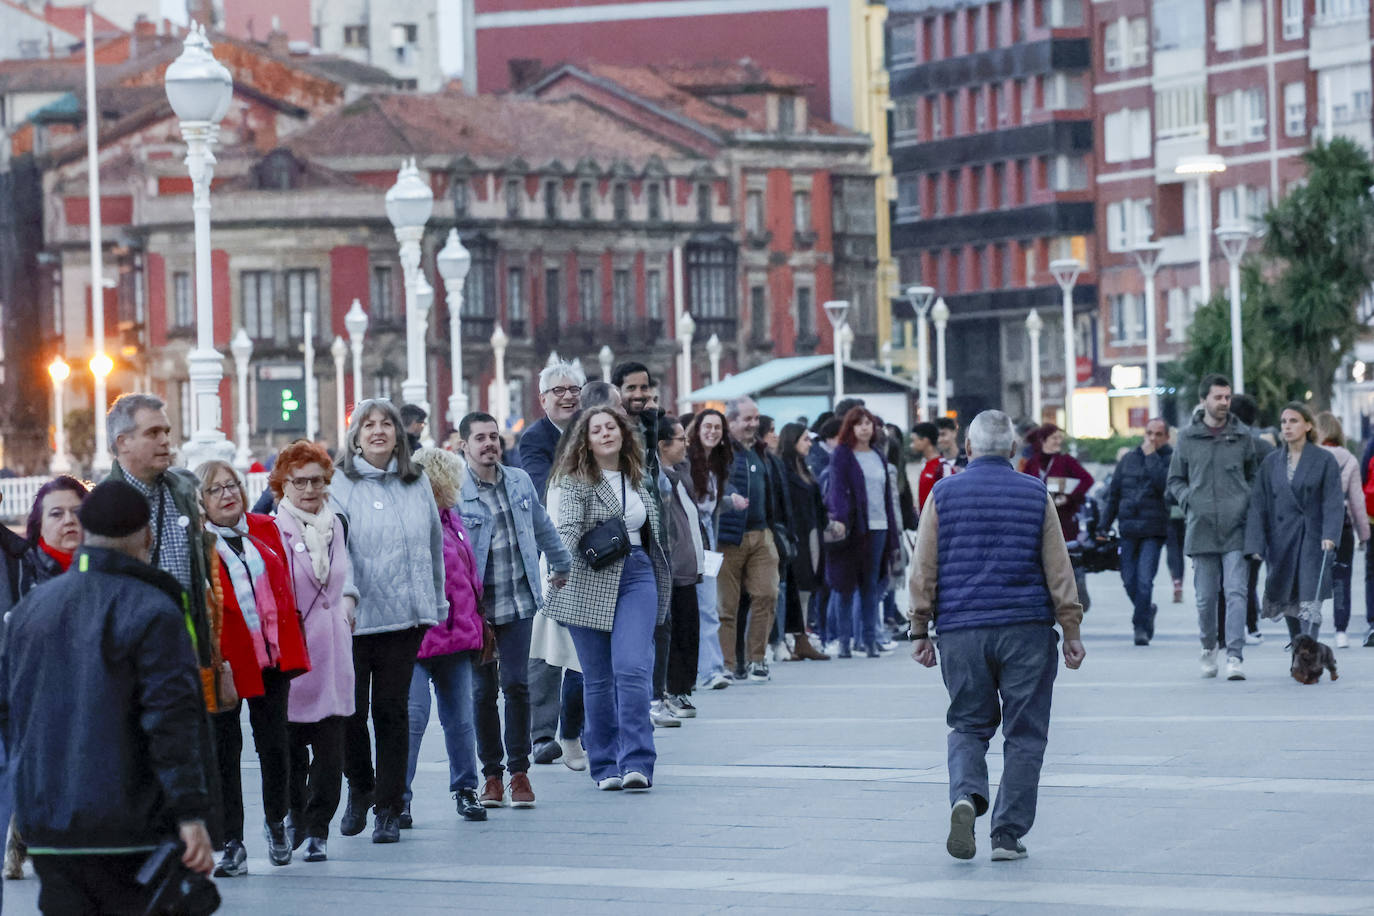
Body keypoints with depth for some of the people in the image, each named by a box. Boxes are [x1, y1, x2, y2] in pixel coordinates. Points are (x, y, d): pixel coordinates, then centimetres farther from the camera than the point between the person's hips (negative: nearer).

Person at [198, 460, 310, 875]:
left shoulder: (264, 529, 9)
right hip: (224, 658, -4)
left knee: (275, 742, 9)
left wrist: (290, 644, 13)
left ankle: (276, 823, 31)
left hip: (271, 654, 4)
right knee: (224, 749, -2)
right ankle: (233, 845, 3)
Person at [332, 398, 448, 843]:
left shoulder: (417, 484, 11)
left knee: (392, 708, 3)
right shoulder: (340, 486, -2)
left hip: (405, 614, 3)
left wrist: (437, 603, 16)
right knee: (350, 708, -1)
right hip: (355, 618, -3)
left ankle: (389, 808, 10)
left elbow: (434, 545, 17)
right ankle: (359, 787, 25)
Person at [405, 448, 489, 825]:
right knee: (413, 718, -10)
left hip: (456, 637, 8)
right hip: (417, 639, -8)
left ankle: (465, 790, 24)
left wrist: (476, 624, 23)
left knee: (460, 717, 13)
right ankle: (398, 798, -3)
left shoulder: (451, 518, 15)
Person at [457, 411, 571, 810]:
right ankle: (492, 774, 12)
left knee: (516, 684, -3)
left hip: (518, 601, 3)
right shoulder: (454, 492, -8)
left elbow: (543, 527, 24)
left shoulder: (519, 481, 9)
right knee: (483, 690, 2)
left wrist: (560, 565, 36)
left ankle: (519, 770, 6)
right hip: (475, 605, -3)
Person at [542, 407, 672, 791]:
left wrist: (660, 582, 26)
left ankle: (636, 763, -14)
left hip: (636, 576, 2)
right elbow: (569, 527, -17)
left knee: (632, 669, -12)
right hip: (590, 583, -2)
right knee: (598, 679, 2)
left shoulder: (639, 479, 13)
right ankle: (605, 765, 11)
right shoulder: (576, 482, -3)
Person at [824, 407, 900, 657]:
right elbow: (837, 489, -11)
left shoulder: (879, 457, 17)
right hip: (852, 528, -4)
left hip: (877, 528, 4)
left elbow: (887, 496, 18)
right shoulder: (842, 455, 1)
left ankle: (870, 639, 8)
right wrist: (839, 519, -29)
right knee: (847, 586, -3)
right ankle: (844, 640, 2)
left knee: (871, 585, 4)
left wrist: (893, 538, 14)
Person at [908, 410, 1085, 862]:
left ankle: (966, 796, -15)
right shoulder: (1036, 495, 2)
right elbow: (1059, 570, 2)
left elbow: (923, 570, 2)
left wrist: (920, 630, 8)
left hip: (960, 629, 1)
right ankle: (1008, 834, 4)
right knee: (1024, 733, 6)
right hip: (1027, 629, -1)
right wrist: (1071, 631, 6)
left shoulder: (944, 495, 3)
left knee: (969, 725, 12)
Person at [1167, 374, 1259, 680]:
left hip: (1236, 528, -1)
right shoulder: (1187, 437, 5)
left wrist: (1248, 502, 1)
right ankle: (1208, 646, 29)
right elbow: (1175, 480, 14)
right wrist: (1189, 501, -4)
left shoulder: (1241, 436, 7)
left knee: (1236, 593, -10)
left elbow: (1254, 476, 18)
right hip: (1202, 528, 1)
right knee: (1205, 596, 6)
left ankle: (1235, 656, -12)